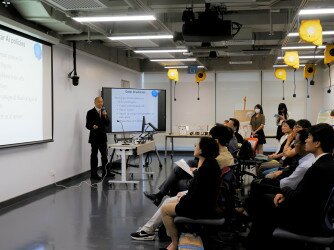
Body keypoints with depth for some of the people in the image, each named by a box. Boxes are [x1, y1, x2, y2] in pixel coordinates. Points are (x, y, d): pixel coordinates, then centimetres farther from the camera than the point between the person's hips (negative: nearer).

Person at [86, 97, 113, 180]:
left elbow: (107, 123, 6)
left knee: (104, 155, 11)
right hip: (94, 138, -6)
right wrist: (93, 126, -29)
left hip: (103, 137, 6)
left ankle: (105, 172, 22)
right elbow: (87, 125, -9)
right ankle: (93, 174, 3)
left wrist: (105, 116, -11)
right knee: (94, 156, -1)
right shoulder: (90, 112, -6)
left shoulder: (104, 111, 11)